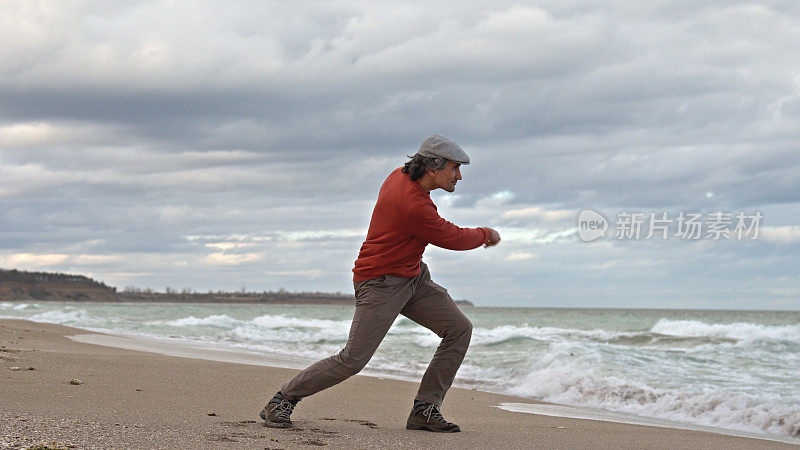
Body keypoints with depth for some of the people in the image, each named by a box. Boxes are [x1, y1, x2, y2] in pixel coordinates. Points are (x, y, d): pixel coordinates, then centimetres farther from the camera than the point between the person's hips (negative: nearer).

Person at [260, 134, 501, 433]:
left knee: (460, 329, 1)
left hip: (414, 277, 10)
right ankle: (282, 400, 4)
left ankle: (425, 410, 3)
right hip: (380, 284, -10)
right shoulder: (414, 206, -28)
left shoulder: (402, 175, 1)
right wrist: (486, 235, 5)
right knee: (353, 360, -12)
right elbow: (454, 239, -14)